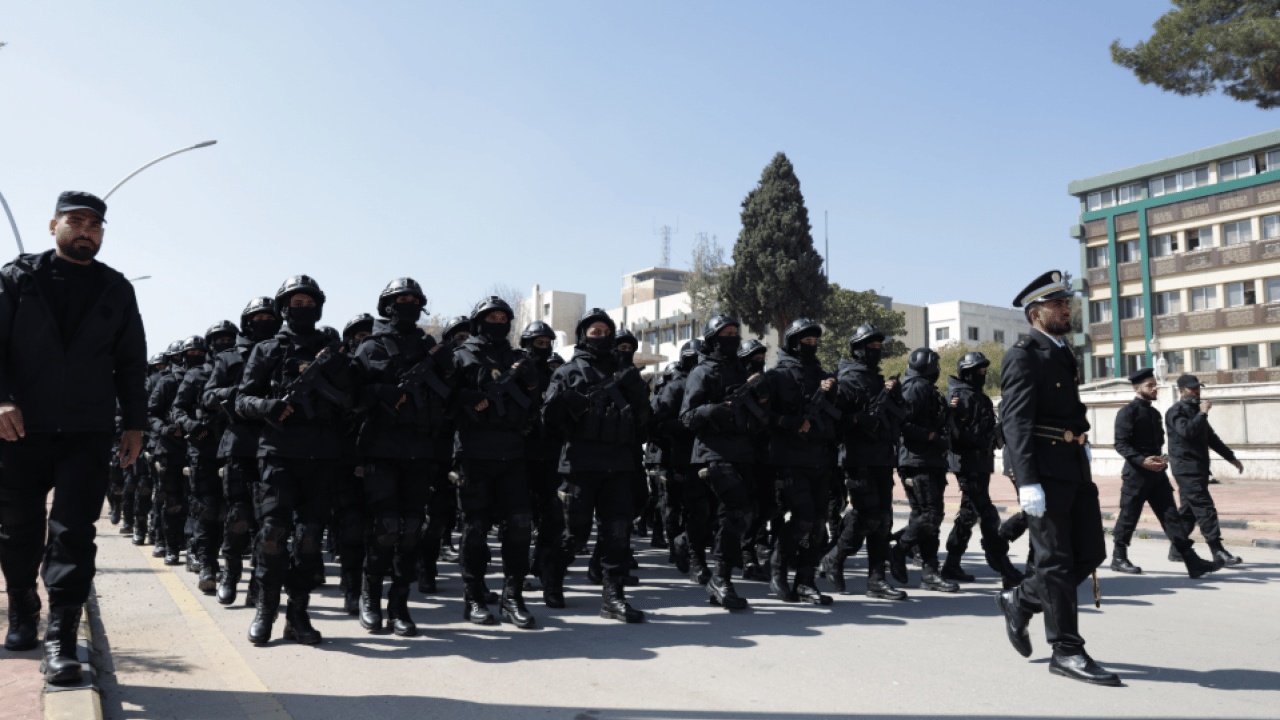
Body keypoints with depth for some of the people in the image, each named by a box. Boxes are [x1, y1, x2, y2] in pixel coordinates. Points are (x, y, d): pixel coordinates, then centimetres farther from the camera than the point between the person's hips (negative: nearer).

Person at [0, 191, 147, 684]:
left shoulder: (117, 290, 11)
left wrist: (133, 423, 7)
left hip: (88, 433, 0)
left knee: (73, 533, -6)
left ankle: (60, 640, -3)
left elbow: (132, 362, 12)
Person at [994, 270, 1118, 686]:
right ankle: (1066, 651, 8)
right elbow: (1015, 422, -17)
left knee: (1090, 554, 9)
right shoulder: (1023, 356, -9)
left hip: (1075, 469, 9)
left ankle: (1020, 600, 25)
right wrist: (1027, 483, -23)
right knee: (1056, 560, -1)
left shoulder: (1062, 354, 19)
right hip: (1043, 470, -9)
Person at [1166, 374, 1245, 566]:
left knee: (1189, 510, 12)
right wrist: (1203, 414, -19)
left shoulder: (1196, 411, 21)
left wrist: (1231, 457, 28)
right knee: (1204, 508, -12)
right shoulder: (1176, 411, -8)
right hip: (1186, 469, -9)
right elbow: (1187, 431, -26)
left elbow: (1211, 438, 29)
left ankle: (1177, 550, 19)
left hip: (1199, 468, 9)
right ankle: (1218, 552, -12)